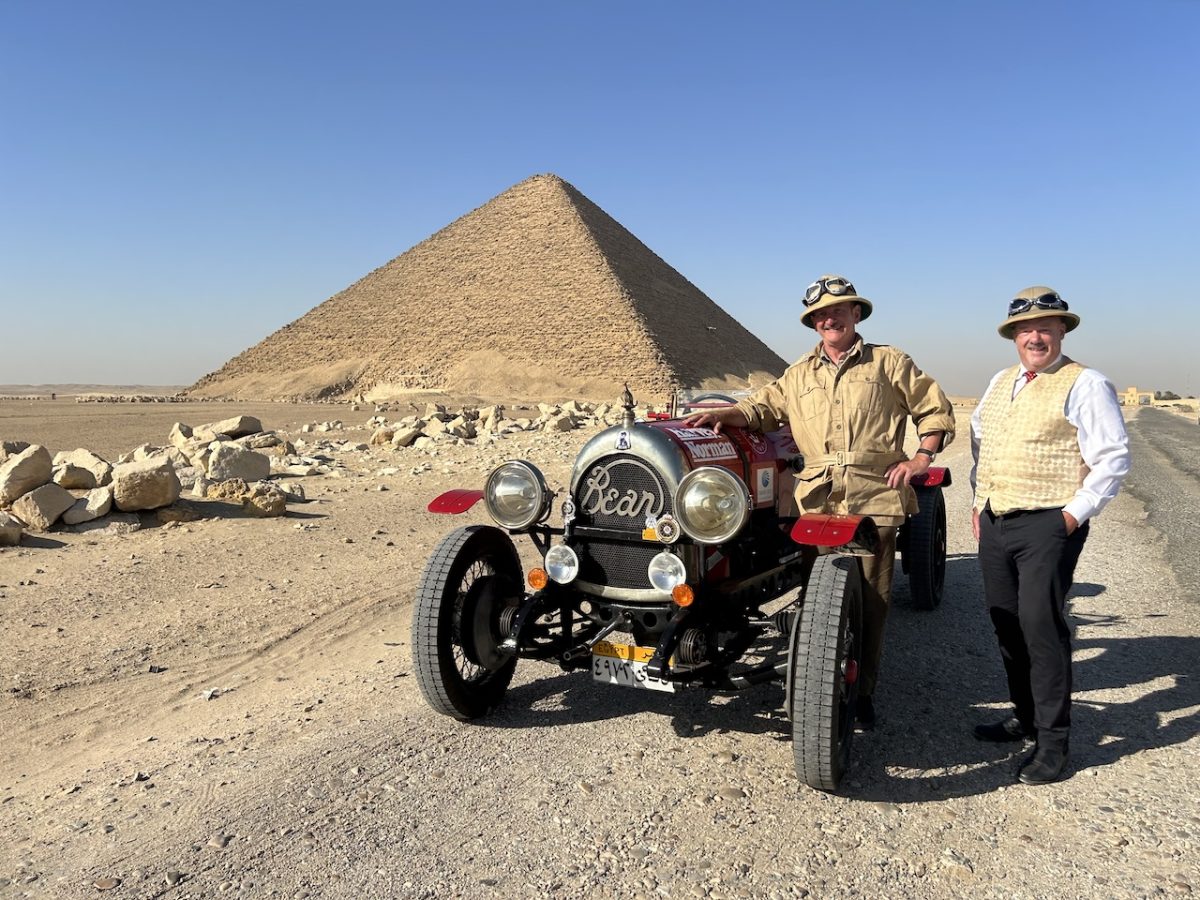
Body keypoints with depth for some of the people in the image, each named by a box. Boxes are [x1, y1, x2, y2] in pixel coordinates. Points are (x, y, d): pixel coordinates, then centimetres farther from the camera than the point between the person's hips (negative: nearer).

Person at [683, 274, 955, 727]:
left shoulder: (889, 362, 9)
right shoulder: (799, 374, 19)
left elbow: (936, 410, 12)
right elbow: (766, 405, 12)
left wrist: (921, 457, 0)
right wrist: (724, 413, -7)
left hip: (874, 500, -2)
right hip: (817, 503, 2)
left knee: (871, 599, 2)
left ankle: (863, 690, 16)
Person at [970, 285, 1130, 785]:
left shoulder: (1085, 384, -6)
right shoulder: (1000, 382, 15)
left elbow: (1113, 458, -9)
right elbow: (979, 438, 26)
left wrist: (1075, 514, -13)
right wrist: (979, 499, 19)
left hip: (1048, 524, -7)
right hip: (994, 521, 7)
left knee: (1041, 626, -7)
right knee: (1006, 625, 12)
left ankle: (1052, 739, 4)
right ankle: (1025, 714, 27)